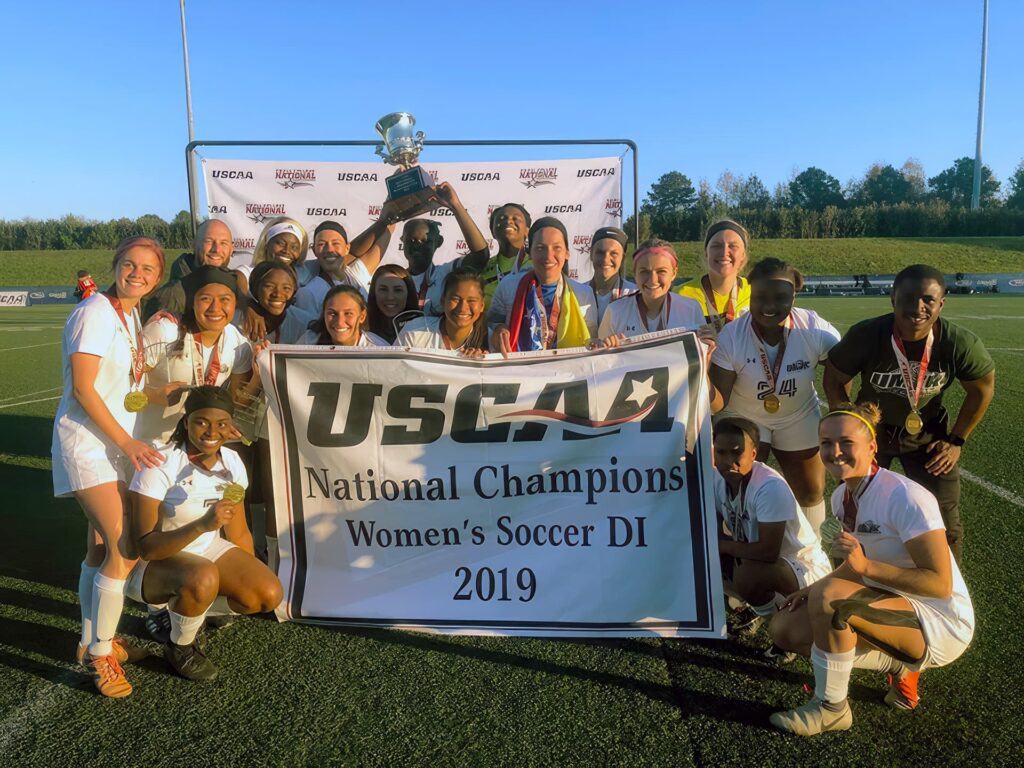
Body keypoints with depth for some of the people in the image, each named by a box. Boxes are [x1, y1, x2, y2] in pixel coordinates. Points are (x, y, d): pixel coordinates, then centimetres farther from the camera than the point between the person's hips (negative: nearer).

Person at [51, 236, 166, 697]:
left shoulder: (132, 318, 11)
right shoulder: (94, 313, -15)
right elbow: (82, 388, -19)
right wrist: (127, 442, -19)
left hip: (117, 443, 8)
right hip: (86, 442, -8)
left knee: (102, 546, 14)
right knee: (125, 548, -13)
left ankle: (90, 643, 27)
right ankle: (100, 654, 1)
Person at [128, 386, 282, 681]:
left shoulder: (232, 463, -7)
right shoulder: (160, 466, -25)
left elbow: (238, 534, 5)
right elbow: (145, 547, -28)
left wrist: (250, 577, 5)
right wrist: (202, 525, -42)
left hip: (207, 549, 6)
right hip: (153, 562, -5)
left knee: (269, 595, -15)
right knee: (202, 579, -38)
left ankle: (191, 610, 13)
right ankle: (178, 647, -5)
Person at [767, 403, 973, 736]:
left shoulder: (905, 498, -24)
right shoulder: (842, 497, 1)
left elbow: (941, 583, -25)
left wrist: (868, 566, -35)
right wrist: (811, 591, -3)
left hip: (941, 625, -8)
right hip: (890, 607, 8)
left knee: (828, 596, -32)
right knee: (784, 628, -2)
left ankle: (831, 709, -11)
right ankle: (897, 666, 7)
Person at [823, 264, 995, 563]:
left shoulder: (961, 343, -26)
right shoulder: (865, 335, -29)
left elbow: (983, 389, -5)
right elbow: (834, 380, -11)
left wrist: (956, 440, -4)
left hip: (928, 433, 1)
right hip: (871, 429, 0)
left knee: (944, 522, 8)